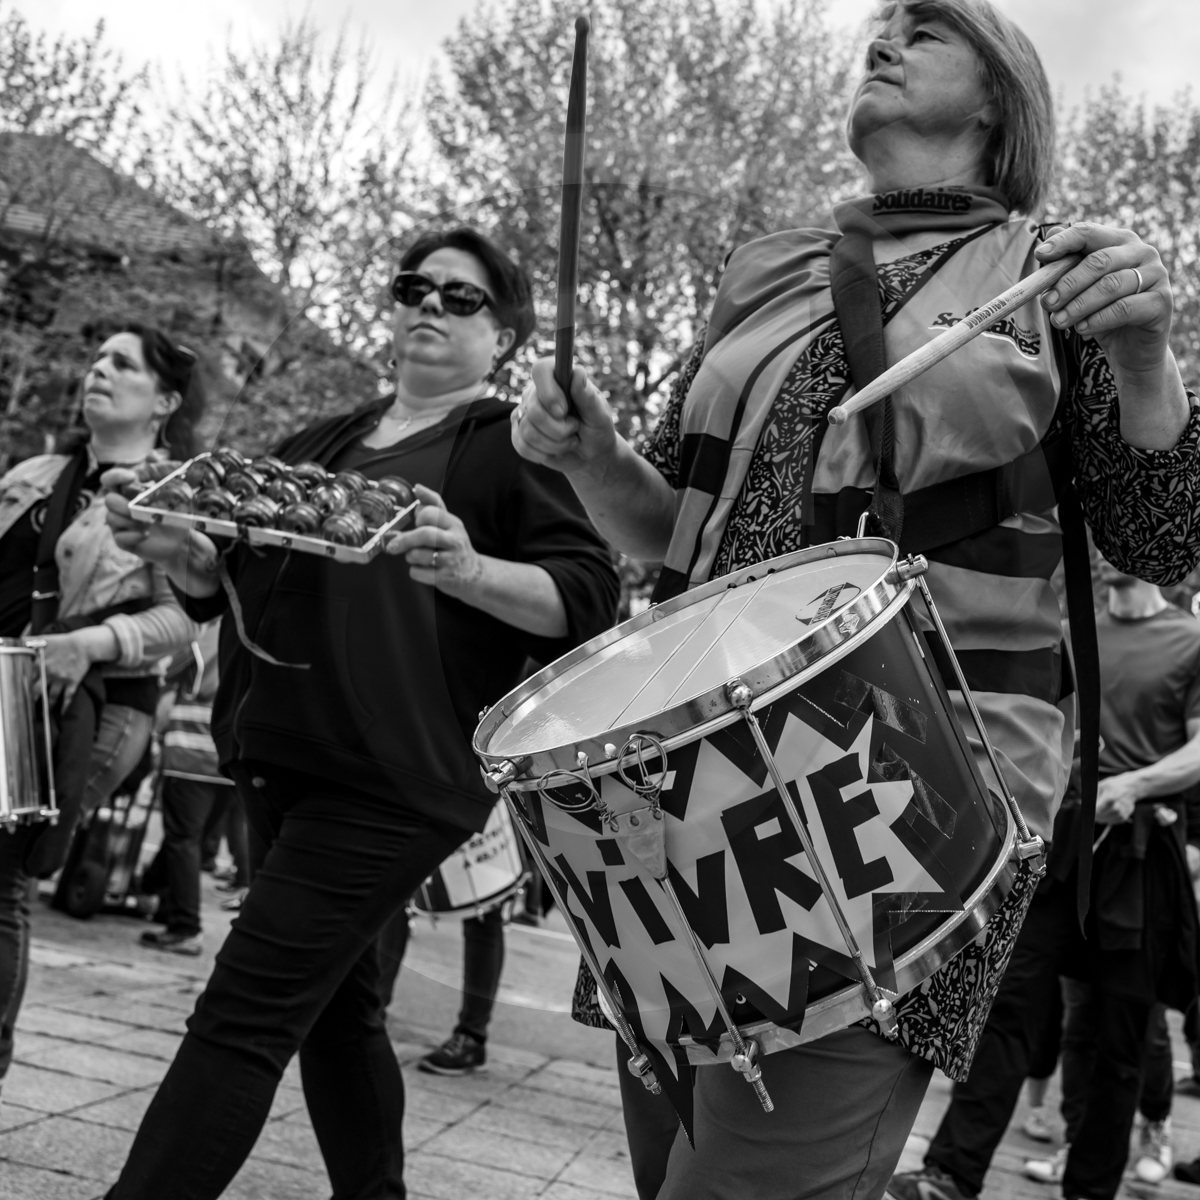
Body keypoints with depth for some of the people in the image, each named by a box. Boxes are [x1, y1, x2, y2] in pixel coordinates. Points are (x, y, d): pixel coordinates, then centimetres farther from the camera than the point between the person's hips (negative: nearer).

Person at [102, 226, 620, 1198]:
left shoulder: (513, 446, -1)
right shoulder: (320, 444, 19)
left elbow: (588, 599, -11)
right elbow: (228, 585, 21)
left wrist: (467, 570, -28)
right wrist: (177, 548, -1)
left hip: (394, 780, -7)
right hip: (277, 763, 7)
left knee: (244, 1017, -10)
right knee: (335, 1006, 15)